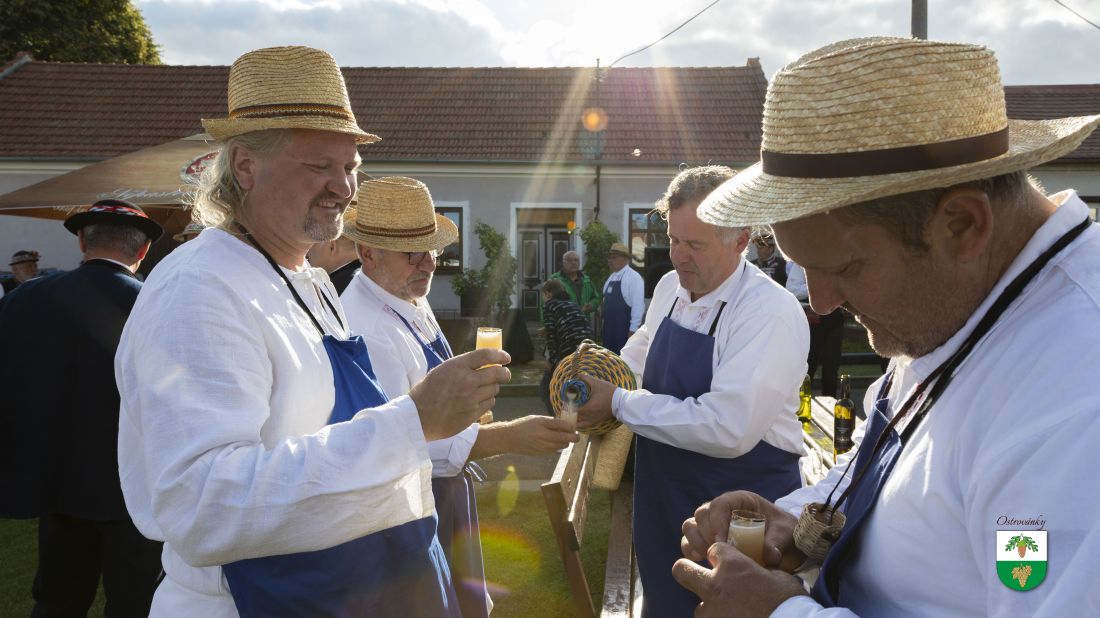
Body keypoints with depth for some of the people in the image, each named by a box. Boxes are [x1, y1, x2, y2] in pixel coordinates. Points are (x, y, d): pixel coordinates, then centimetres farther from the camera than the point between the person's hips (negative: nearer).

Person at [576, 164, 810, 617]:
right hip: (663, 500, 7)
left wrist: (619, 403, -25)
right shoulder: (670, 287, 1)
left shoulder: (771, 313, -23)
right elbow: (640, 354, 20)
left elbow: (728, 429, -31)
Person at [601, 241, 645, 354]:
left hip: (625, 328, -8)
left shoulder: (633, 277, -12)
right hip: (609, 327, 8)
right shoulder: (611, 277, 14)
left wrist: (633, 329, -19)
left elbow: (638, 305, -17)